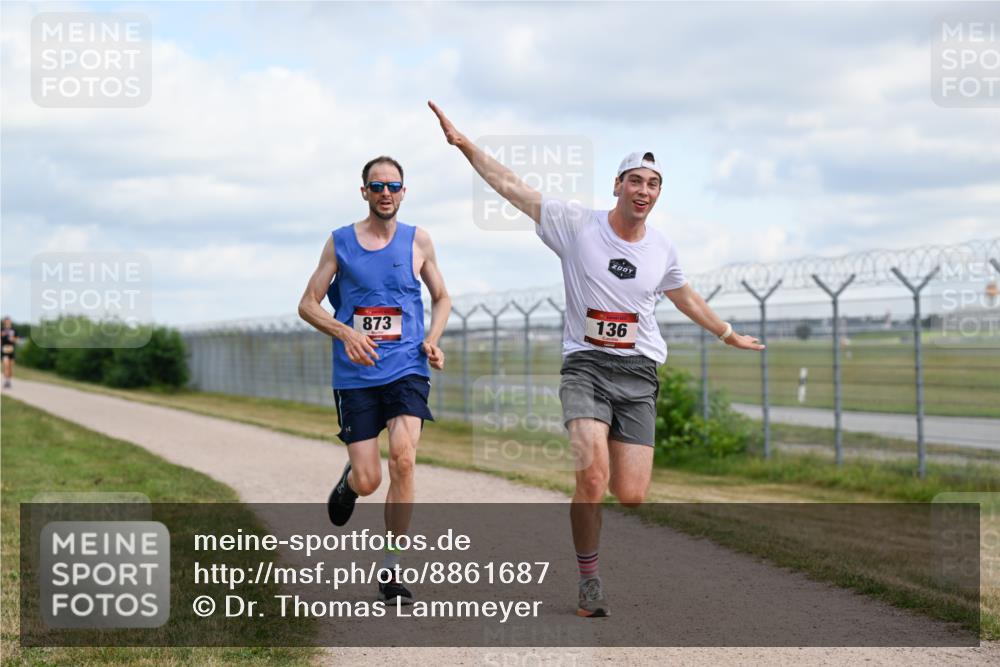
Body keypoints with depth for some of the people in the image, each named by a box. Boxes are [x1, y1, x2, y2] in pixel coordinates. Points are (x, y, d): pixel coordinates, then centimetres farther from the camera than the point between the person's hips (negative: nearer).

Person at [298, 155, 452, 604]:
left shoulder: (418, 241, 7)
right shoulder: (339, 242, 5)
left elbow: (441, 298, 20)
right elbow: (308, 305, 6)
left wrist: (433, 339, 0)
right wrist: (345, 332, -13)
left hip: (407, 370, 0)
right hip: (355, 376, 0)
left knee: (403, 457, -23)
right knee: (368, 481, -5)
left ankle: (391, 569, -11)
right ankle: (348, 481, 36)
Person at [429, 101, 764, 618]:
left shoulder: (661, 249, 9)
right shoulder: (577, 225, -2)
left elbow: (685, 298, 29)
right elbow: (510, 187, -6)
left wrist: (729, 335, 40)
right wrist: (464, 144, -14)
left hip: (638, 376, 3)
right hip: (586, 366, -3)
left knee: (630, 496, -8)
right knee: (593, 477, -23)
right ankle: (588, 577, -3)